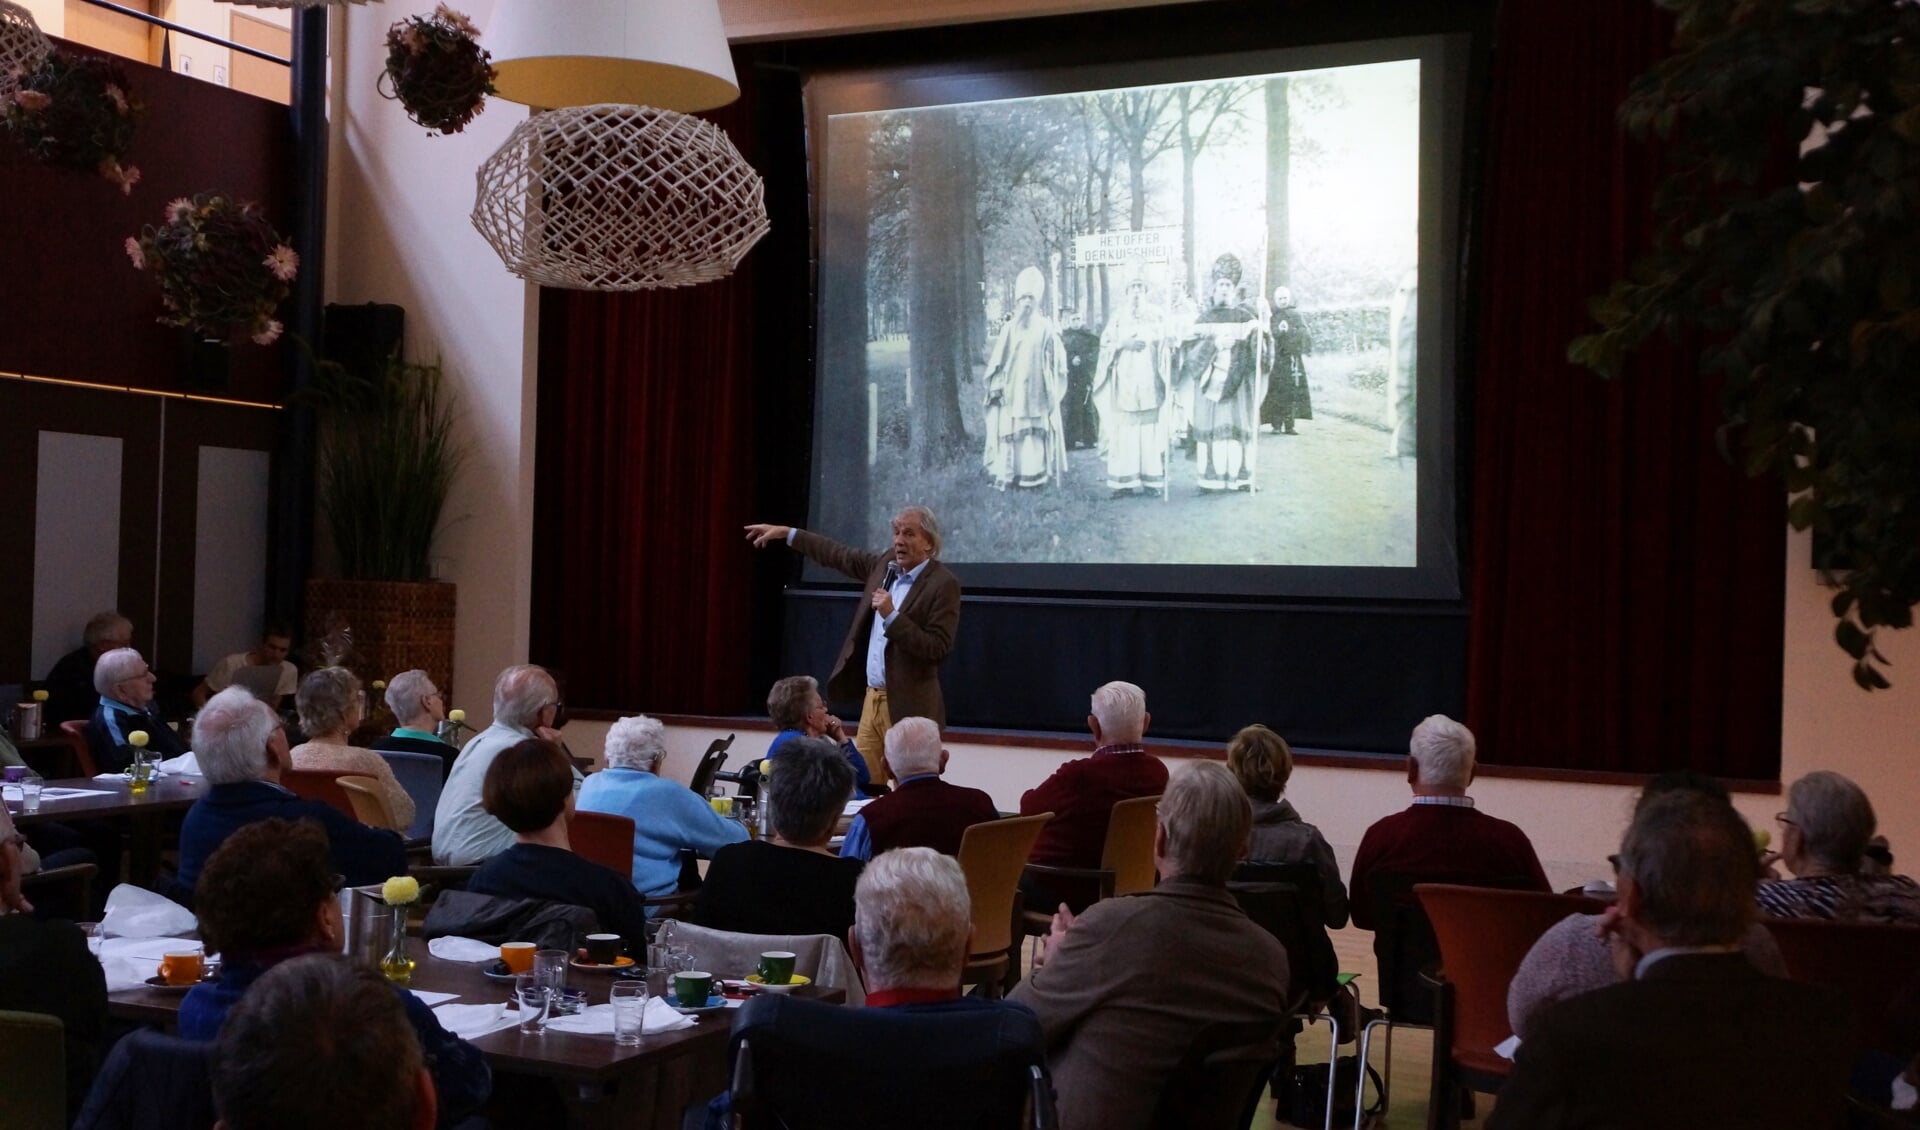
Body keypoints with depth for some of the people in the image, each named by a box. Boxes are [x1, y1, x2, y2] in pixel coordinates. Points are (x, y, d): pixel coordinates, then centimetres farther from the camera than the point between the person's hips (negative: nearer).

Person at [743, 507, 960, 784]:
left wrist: (892, 616, -22)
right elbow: (839, 556, 24)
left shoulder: (944, 584, -12)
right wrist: (786, 533, 27)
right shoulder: (886, 564, 10)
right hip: (872, 699, 7)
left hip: (908, 707, -7)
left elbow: (938, 649, -18)